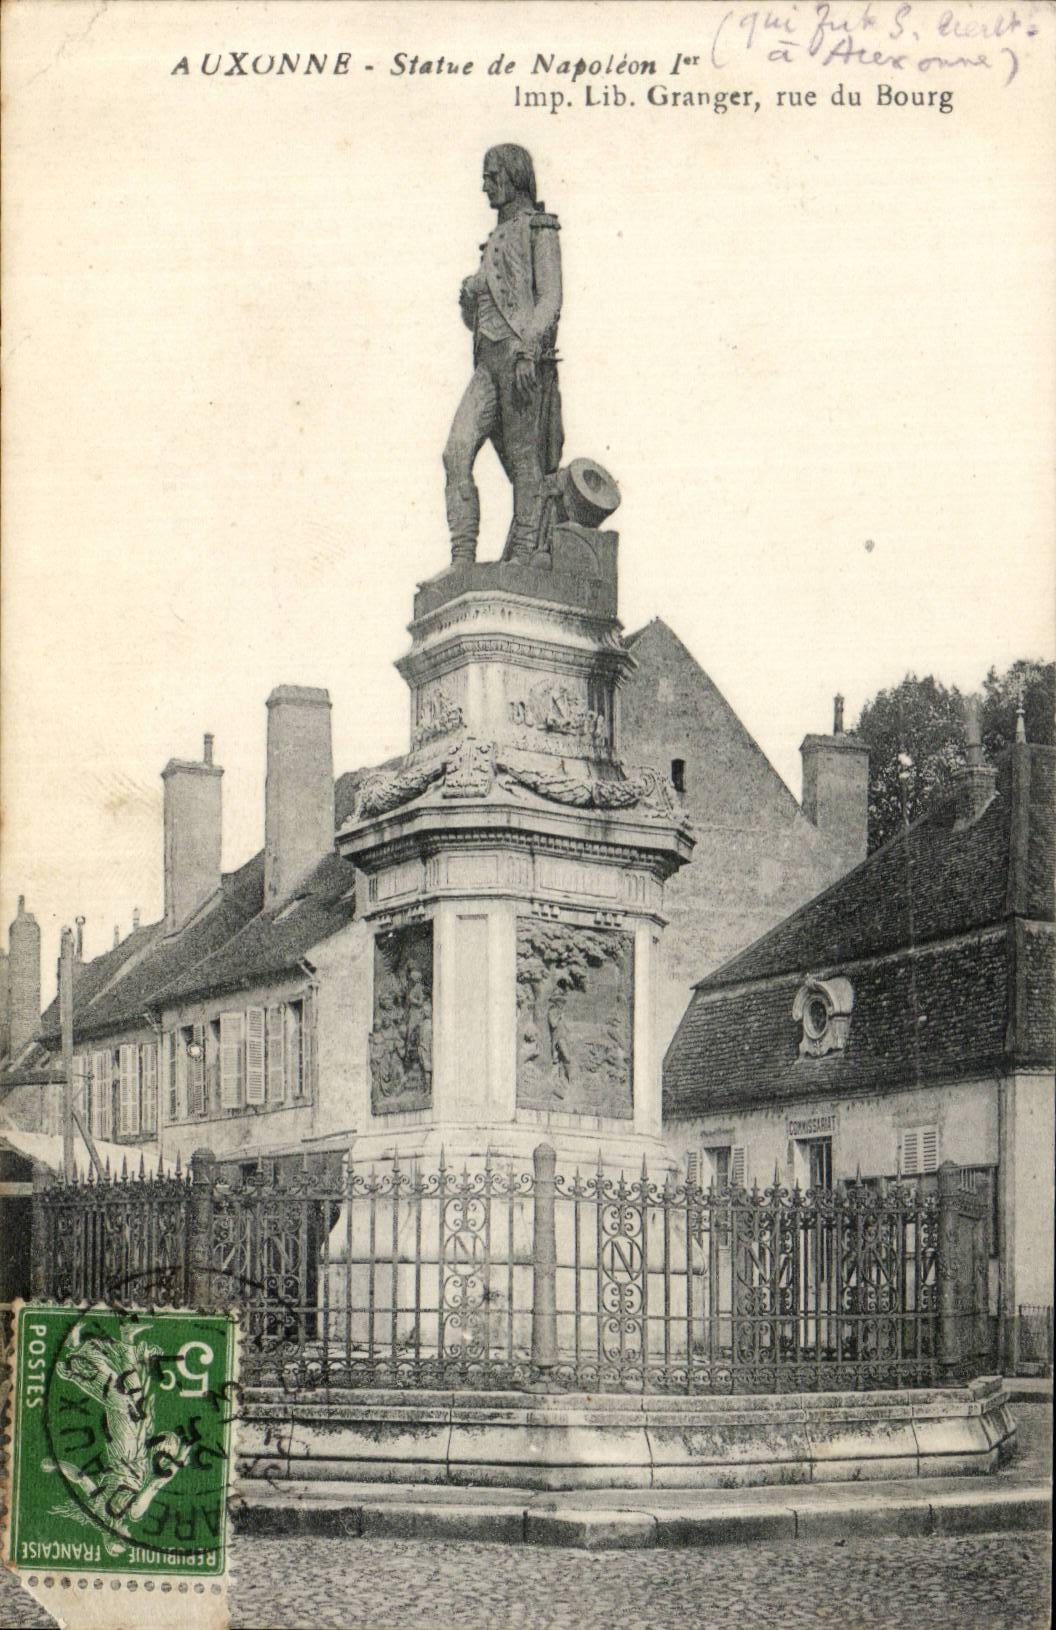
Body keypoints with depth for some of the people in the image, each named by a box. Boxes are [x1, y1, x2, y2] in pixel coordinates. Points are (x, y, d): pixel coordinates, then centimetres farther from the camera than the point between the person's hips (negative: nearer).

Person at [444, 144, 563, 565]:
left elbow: (550, 298, -9)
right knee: (457, 452, -9)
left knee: (525, 461, -7)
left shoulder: (538, 229, 4)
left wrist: (529, 351, -20)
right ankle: (463, 558, -13)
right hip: (488, 360, 7)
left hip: (523, 353, -7)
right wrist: (469, 298, 12)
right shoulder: (496, 239, 26)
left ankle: (523, 556, -6)